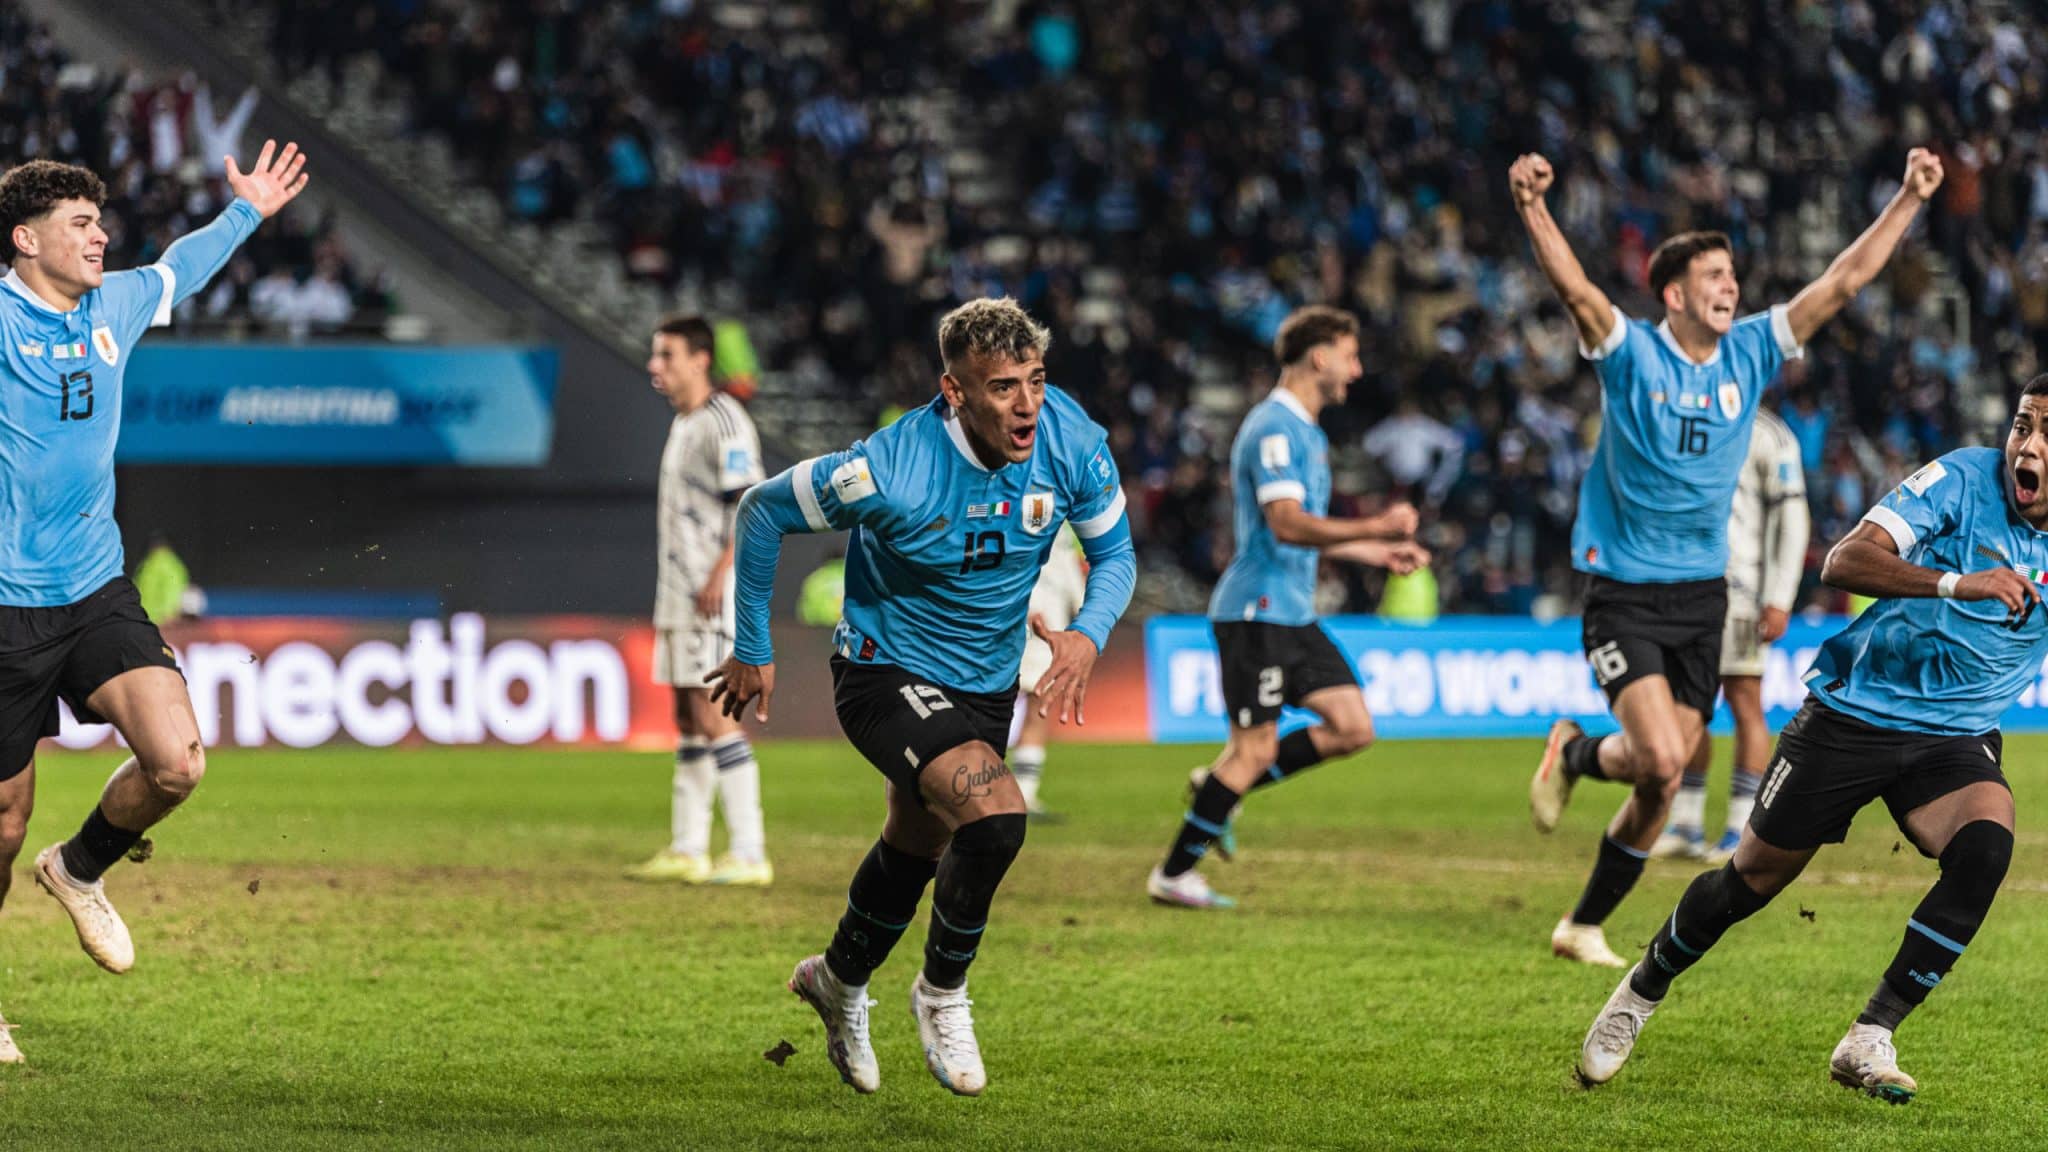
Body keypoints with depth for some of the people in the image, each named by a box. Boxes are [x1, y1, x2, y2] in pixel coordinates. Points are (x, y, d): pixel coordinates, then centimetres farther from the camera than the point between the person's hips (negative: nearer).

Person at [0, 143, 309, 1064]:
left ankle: (80, 871, 16)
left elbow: (179, 270, 31)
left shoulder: (114, 306, 9)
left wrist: (245, 212, 41)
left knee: (176, 762, -15)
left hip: (97, 590, 5)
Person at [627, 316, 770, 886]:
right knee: (688, 719, 12)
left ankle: (749, 855, -12)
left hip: (714, 597, -10)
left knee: (714, 716, -12)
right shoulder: (682, 425, 17)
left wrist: (718, 577, -24)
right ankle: (688, 850, 17)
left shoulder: (724, 422, -13)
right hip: (680, 594, 10)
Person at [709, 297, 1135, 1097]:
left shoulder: (1074, 444, -19)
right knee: (995, 816, -27)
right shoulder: (891, 471, -32)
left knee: (917, 848, 25)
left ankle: (840, 980, 55)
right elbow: (762, 512, -16)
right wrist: (752, 651, -7)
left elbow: (1114, 552, -2)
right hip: (887, 671, -6)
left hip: (987, 684, 6)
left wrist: (1088, 635, -23)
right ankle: (943, 995, -1)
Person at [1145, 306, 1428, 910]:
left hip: (1293, 613, 10)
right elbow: (1287, 524, -25)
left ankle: (1221, 787, 13)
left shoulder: (1306, 432, 18)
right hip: (1257, 610, -10)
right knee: (1256, 750, -8)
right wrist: (1375, 527, -29)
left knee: (1353, 728, 3)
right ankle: (1173, 875, 1)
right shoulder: (1273, 428, -15)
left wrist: (1378, 553, 26)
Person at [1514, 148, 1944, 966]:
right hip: (1625, 594, -5)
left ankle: (1585, 925, 22)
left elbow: (1842, 282, 3)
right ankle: (1573, 755, 13)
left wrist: (1909, 200, -4)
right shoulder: (1632, 355, -9)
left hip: (1702, 593, 5)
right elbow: (1574, 288, -26)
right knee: (1661, 760, -21)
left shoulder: (1749, 353, 4)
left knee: (1662, 784, 6)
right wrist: (1532, 208, -43)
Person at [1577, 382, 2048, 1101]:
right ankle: (1642, 993, 35)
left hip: (1955, 739, 2)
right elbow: (1844, 563, -27)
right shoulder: (1963, 480, -16)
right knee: (1757, 873, 5)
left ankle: (1868, 1042, -19)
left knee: (1986, 844, -28)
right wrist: (1955, 583, -40)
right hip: (1853, 711, -2)